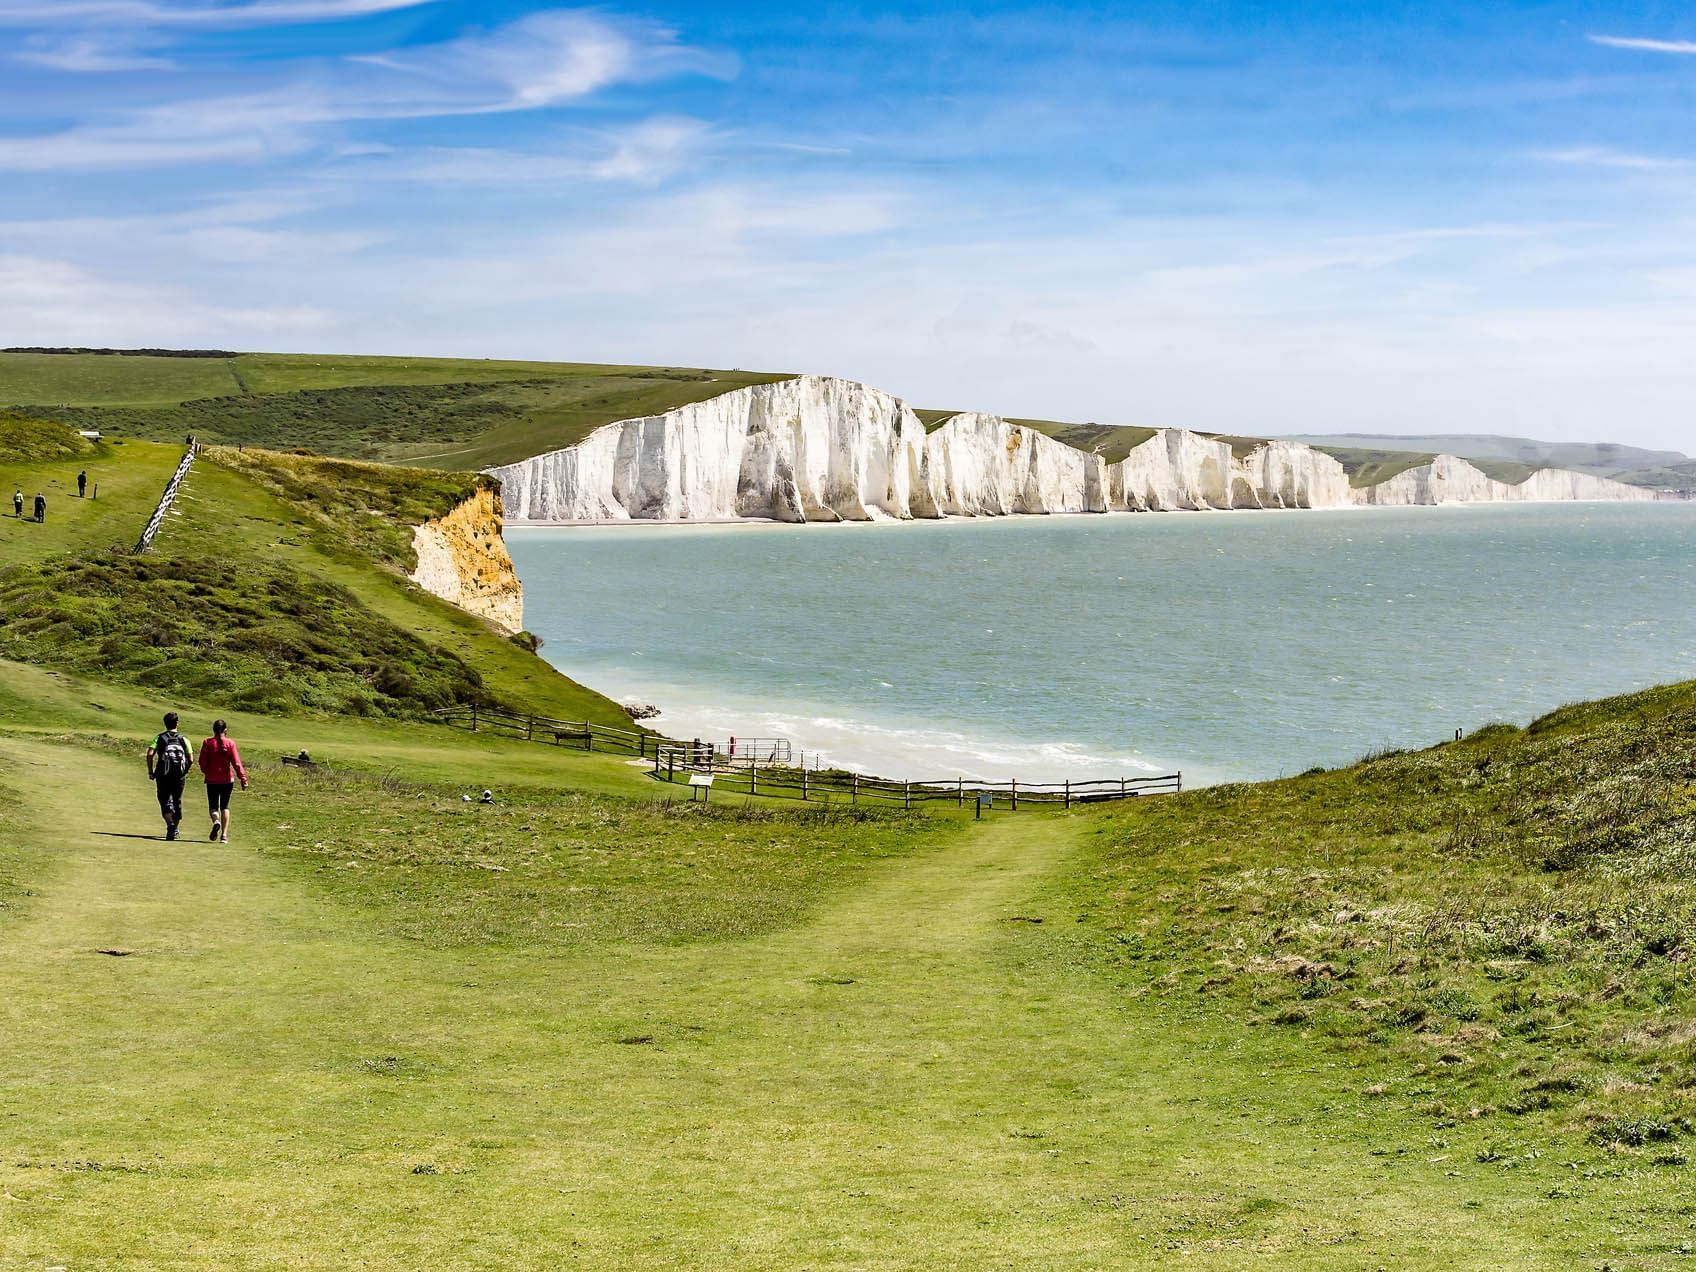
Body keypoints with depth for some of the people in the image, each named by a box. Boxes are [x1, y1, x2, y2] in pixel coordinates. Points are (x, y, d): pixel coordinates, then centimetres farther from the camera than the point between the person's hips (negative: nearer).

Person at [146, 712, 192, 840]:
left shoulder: (159, 738, 3)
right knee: (177, 801, 14)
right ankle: (175, 829, 21)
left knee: (165, 801, 1)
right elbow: (190, 759, 0)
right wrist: (185, 772, 15)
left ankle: (170, 825, -22)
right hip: (180, 776, 2)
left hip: (163, 775, -2)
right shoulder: (183, 739, 6)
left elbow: (150, 754, -10)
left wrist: (150, 771, -1)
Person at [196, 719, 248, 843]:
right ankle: (224, 835, 4)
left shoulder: (207, 743, -5)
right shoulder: (230, 743, -6)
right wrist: (243, 778, -9)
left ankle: (216, 821, -23)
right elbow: (236, 762, -11)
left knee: (213, 806, 10)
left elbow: (202, 761, -2)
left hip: (212, 780, 0)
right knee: (225, 806, 12)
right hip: (227, 779, 0)